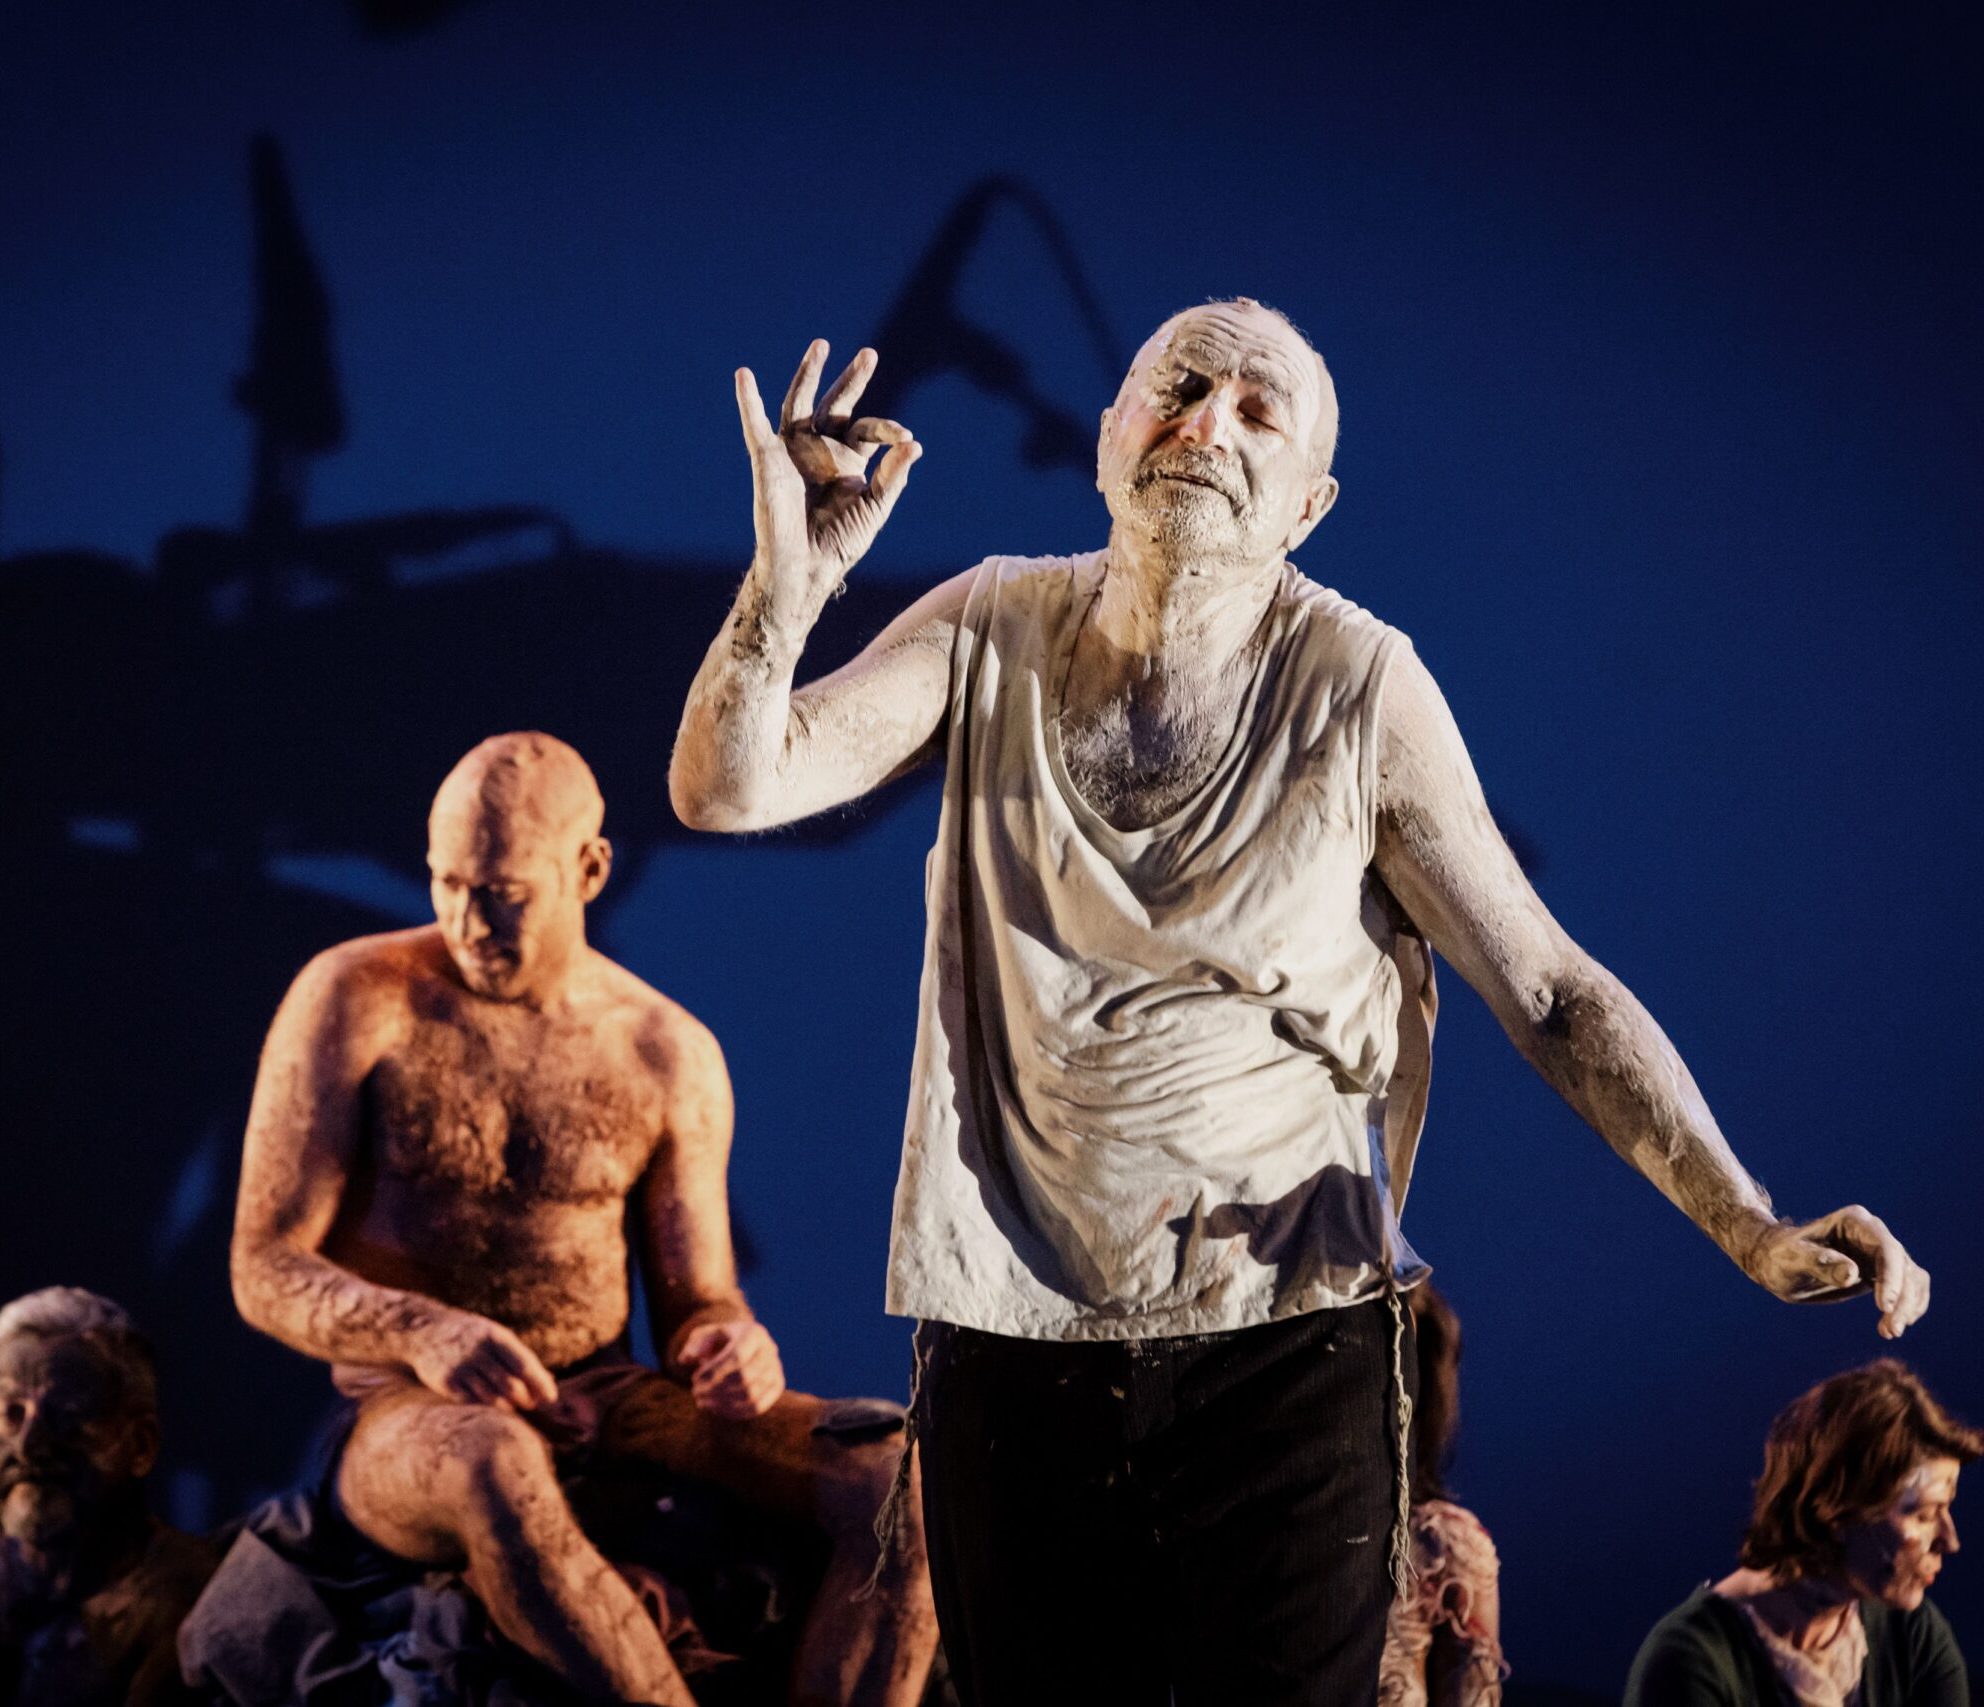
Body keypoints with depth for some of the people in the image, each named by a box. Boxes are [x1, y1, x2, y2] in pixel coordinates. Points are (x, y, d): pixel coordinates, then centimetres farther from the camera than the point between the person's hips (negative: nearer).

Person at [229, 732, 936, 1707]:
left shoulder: (669, 1056, 6)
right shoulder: (354, 1002, -3)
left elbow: (691, 1305, 11)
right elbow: (267, 1271, -6)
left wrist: (730, 1346, -16)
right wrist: (422, 1334, -26)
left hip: (608, 1415, 4)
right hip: (412, 1430, -4)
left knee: (902, 1476, -21)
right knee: (496, 1473, -43)